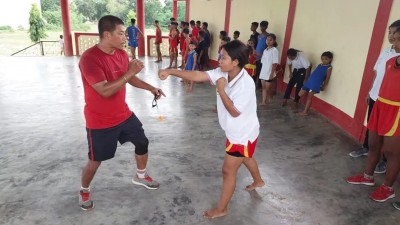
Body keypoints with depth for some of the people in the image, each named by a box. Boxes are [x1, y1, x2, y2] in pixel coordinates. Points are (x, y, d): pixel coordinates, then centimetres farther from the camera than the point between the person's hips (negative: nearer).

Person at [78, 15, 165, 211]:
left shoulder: (122, 54, -1)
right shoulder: (89, 58, -25)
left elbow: (129, 79, 15)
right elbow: (105, 91, -32)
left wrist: (151, 88, 5)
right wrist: (129, 72, -31)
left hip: (124, 114, 7)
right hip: (100, 122, -7)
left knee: (142, 143, 15)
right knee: (95, 161, 8)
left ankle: (141, 176, 41)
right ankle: (84, 191, 37)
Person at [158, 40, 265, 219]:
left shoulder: (246, 83, -31)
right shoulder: (222, 73, -9)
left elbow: (235, 112, -28)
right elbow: (197, 76, -15)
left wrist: (221, 90, -28)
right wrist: (170, 72, -22)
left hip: (243, 134, -8)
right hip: (236, 132, 8)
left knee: (228, 171, 3)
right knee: (245, 158, 32)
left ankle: (221, 209, 23)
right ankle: (258, 181, 62)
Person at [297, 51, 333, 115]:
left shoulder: (329, 67, -1)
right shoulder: (319, 65, 18)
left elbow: (327, 78, -3)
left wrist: (324, 86, -5)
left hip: (316, 84, -7)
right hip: (309, 82, 7)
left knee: (309, 97, -5)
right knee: (300, 94, 6)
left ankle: (305, 111, 4)